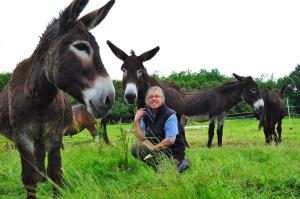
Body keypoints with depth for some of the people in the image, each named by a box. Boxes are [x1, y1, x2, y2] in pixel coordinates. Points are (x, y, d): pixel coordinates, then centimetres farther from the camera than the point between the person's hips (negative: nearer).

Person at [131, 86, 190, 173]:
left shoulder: (170, 115, -14)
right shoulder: (146, 115, 4)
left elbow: (170, 140, -18)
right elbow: (141, 138, 0)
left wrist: (153, 148, -13)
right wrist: (136, 121, -9)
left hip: (173, 153, -7)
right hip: (157, 150, 7)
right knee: (135, 148, -13)